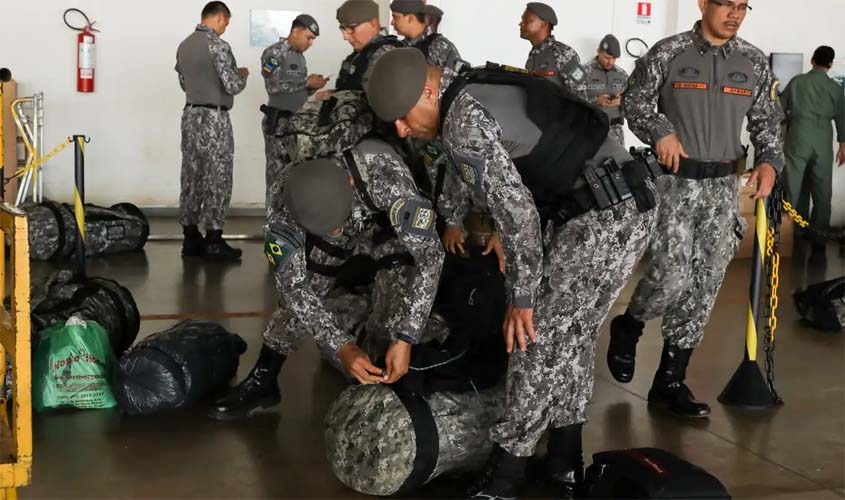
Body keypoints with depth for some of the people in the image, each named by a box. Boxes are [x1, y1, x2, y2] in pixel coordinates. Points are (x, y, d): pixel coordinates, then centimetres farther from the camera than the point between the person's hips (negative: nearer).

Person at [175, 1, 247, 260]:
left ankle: (191, 237, 11)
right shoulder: (218, 45, -14)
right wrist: (242, 75, 4)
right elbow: (233, 86, -16)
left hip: (191, 115, 8)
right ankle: (213, 240, -1)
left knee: (192, 176, 8)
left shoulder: (184, 45, 10)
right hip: (213, 117, -8)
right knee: (217, 178, -2)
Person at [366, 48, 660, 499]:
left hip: (608, 216, -11)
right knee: (571, 333, 15)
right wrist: (455, 222, 34)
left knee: (540, 334, -8)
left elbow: (515, 209, -21)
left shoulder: (462, 120, -18)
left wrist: (521, 297, -15)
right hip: (612, 208, 11)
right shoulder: (480, 91, 13)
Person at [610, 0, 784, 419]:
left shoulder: (755, 63, 7)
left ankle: (669, 383, 14)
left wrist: (769, 161, -5)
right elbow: (634, 100, 3)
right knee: (672, 275, -14)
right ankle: (628, 327, 20)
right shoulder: (668, 53, -3)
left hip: (722, 186, 4)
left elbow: (767, 122, 12)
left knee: (704, 286, 4)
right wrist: (660, 131, -14)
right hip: (673, 180, -4)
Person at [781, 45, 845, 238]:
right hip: (823, 141, 0)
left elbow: (781, 109, 9)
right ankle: (819, 229, 12)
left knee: (794, 185, 6)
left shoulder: (797, 81, 3)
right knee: (822, 188, 8)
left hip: (798, 137, 0)